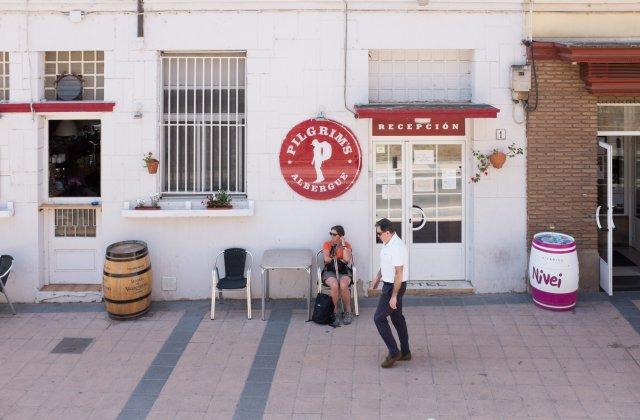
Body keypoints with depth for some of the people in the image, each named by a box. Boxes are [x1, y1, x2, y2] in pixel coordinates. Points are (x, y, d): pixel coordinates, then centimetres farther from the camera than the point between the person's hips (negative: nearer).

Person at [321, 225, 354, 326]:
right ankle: (335, 313, -20)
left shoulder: (347, 245, 6)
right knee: (334, 285, -34)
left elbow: (347, 260, -12)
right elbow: (326, 259, -8)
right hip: (329, 271, 0)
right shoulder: (327, 244, 7)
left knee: (343, 285, -34)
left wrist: (343, 245, -10)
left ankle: (348, 312, -16)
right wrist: (340, 259, -3)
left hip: (344, 271, 0)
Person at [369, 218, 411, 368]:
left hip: (395, 286, -10)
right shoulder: (388, 243, 5)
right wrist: (377, 278, 26)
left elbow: (399, 274, -26)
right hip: (389, 284, 10)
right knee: (397, 317, 16)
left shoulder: (397, 247, -26)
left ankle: (394, 352, 0)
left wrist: (393, 296, -24)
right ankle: (405, 352, 25)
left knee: (379, 318, -6)